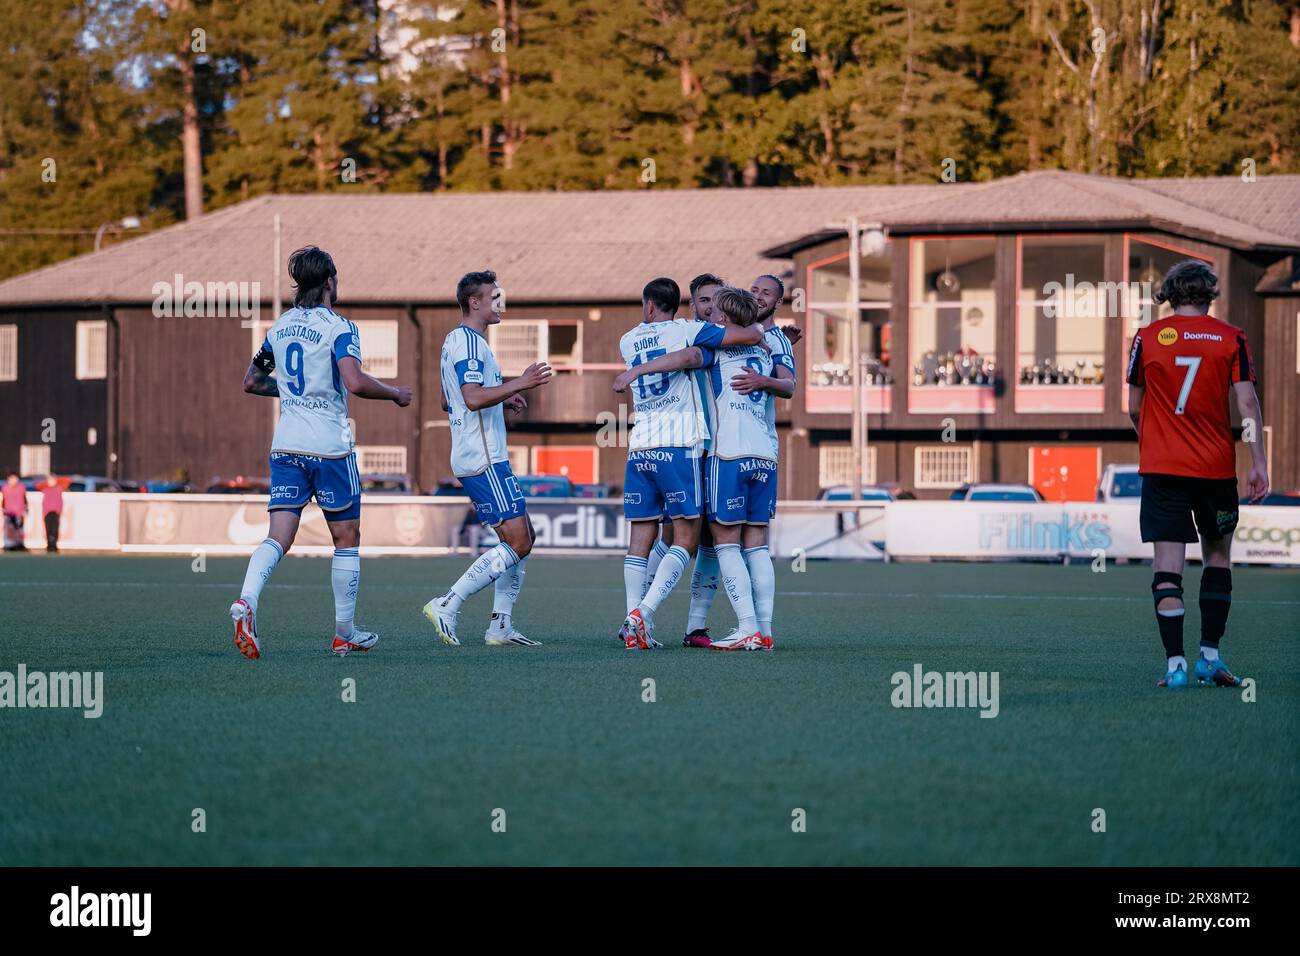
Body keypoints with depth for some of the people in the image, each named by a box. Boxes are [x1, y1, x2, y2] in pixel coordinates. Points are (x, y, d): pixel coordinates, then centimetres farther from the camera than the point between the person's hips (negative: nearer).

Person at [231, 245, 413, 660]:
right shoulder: (337, 327, -9)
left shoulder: (280, 327, 10)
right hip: (329, 447, -5)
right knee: (347, 537, 10)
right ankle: (345, 633, 16)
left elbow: (252, 382, 19)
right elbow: (354, 382, -22)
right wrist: (395, 393, -6)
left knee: (279, 536, -2)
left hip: (286, 446, 5)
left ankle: (246, 601, -29)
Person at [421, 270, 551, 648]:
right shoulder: (468, 342, -14)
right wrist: (520, 384, -23)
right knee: (517, 543, -11)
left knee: (523, 538, 12)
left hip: (477, 458, 11)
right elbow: (473, 398, -25)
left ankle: (500, 626, 9)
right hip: (484, 460, -11)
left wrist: (503, 401, 22)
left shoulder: (456, 341, 19)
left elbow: (449, 403, 27)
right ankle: (447, 605, -12)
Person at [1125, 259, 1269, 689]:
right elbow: (1247, 402, -6)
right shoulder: (1230, 338, 0)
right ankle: (1210, 656, 15)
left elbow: (1134, 407, 9)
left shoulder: (1147, 338, 1)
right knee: (1218, 556, 17)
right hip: (1217, 467, 0)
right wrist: (1259, 464, -3)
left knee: (1168, 562, -2)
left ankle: (1175, 663, -10)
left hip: (1161, 467, 0)